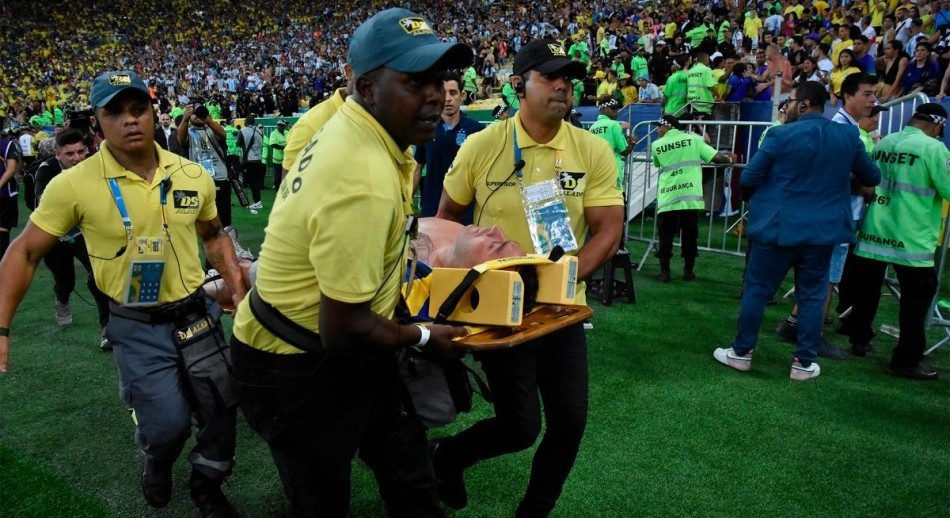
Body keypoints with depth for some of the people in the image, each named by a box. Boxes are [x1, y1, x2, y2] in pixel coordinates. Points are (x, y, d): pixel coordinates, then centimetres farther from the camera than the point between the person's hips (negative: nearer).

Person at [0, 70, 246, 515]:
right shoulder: (74, 185, -13)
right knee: (168, 424, -4)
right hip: (137, 328, -3)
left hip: (195, 315, 3)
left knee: (222, 409, 11)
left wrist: (239, 293, 3)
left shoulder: (193, 176, -4)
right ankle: (157, 462, 36)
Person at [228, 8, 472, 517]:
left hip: (337, 348, 9)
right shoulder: (364, 183, -33)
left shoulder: (352, 127, -2)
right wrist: (424, 337, -12)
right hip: (297, 368, -9)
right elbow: (344, 327, -28)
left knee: (408, 473, 20)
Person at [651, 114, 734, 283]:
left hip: (667, 198, 0)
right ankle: (688, 271, 16)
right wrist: (729, 159, 20)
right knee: (690, 236, 10)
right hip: (690, 197, 0)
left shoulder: (656, 145, 7)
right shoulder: (693, 139, 4)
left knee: (665, 237, 6)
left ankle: (664, 272, 6)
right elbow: (716, 157, -1)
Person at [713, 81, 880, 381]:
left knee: (757, 291, 8)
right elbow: (872, 178, 13)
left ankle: (741, 353, 18)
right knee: (812, 296, 11)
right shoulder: (848, 136, 2)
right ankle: (804, 363, 17)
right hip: (823, 230, 4)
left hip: (778, 228, -4)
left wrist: (768, 190, 14)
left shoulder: (780, 135, -12)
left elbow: (747, 180, -8)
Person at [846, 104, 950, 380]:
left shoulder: (883, 143, 7)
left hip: (873, 233, 6)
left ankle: (859, 341, 29)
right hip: (910, 240, -6)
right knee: (916, 300, 5)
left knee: (866, 292, 17)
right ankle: (907, 360, 10)